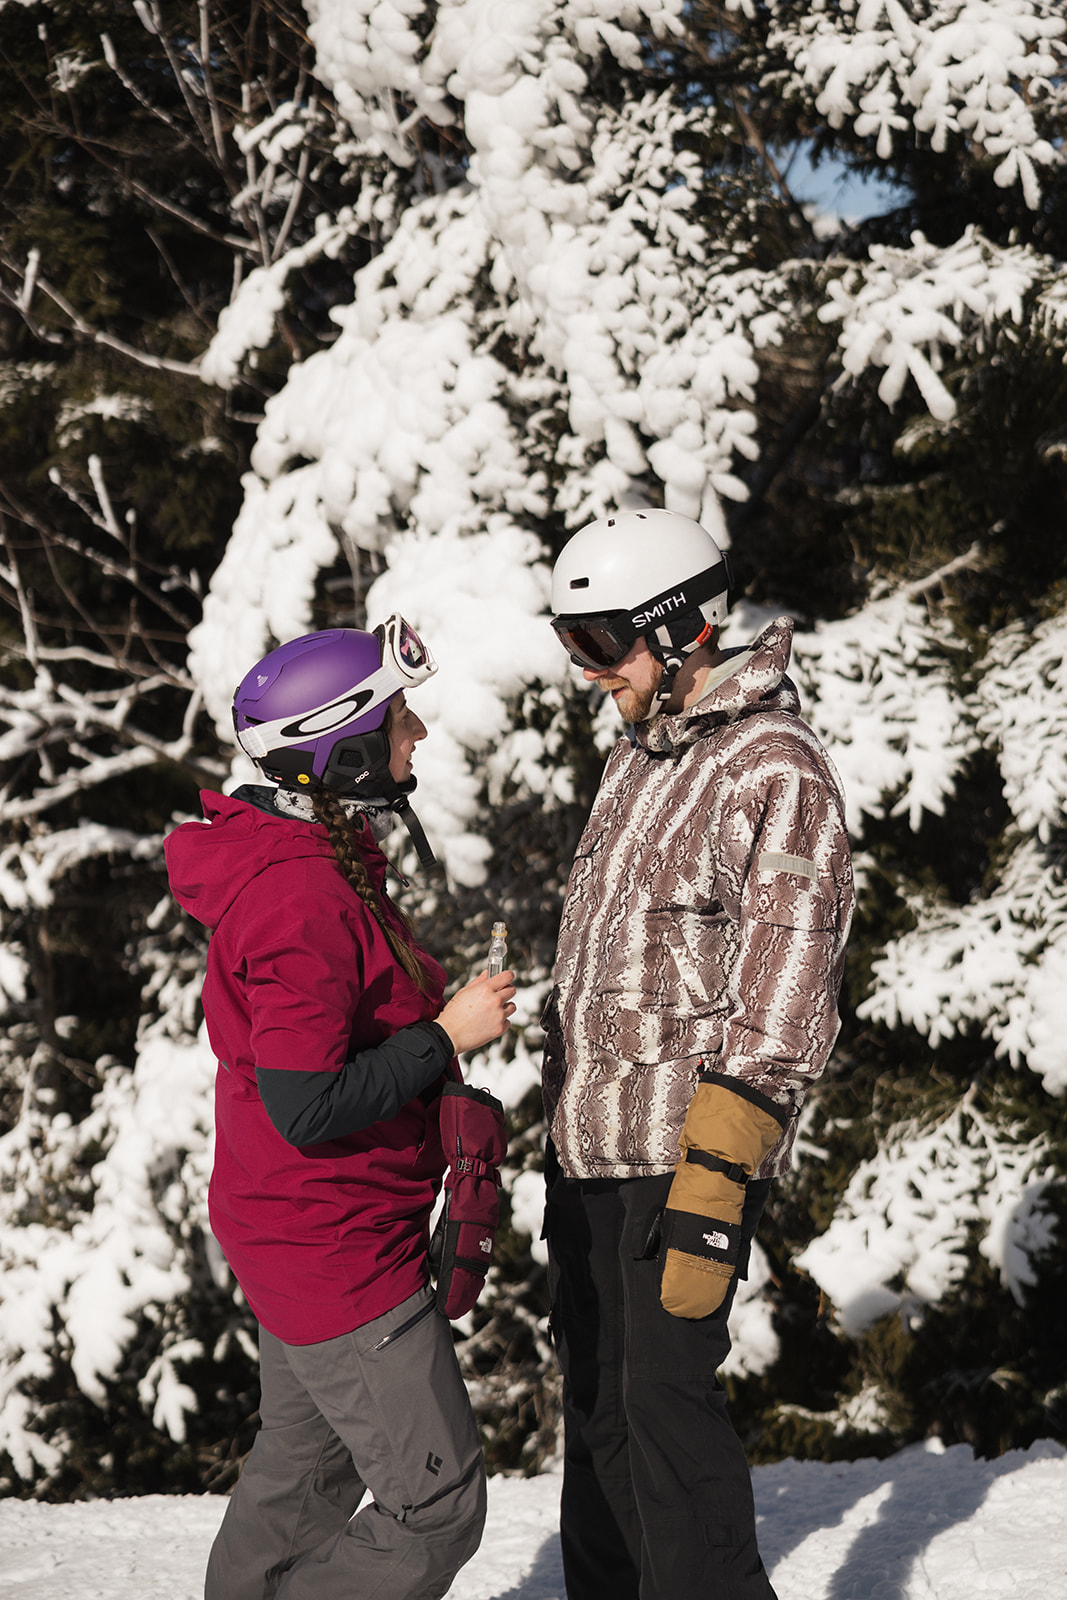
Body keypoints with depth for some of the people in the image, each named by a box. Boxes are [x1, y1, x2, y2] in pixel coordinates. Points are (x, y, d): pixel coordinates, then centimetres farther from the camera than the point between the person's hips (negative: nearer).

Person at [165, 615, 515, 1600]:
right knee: (437, 1506, -4)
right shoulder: (306, 895, -25)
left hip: (310, 1233, 11)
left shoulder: (315, 858, 8)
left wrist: (437, 1013, 11)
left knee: (304, 1474, 23)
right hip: (335, 1249, -11)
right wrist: (445, 1037, -19)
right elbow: (306, 1107, -28)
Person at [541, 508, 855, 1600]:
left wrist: (713, 1184, -22)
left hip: (689, 1146, -8)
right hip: (588, 1140, 8)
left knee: (666, 1397, -8)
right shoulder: (635, 760, 15)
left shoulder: (776, 770, -13)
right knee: (595, 1393, 14)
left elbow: (782, 1003, -18)